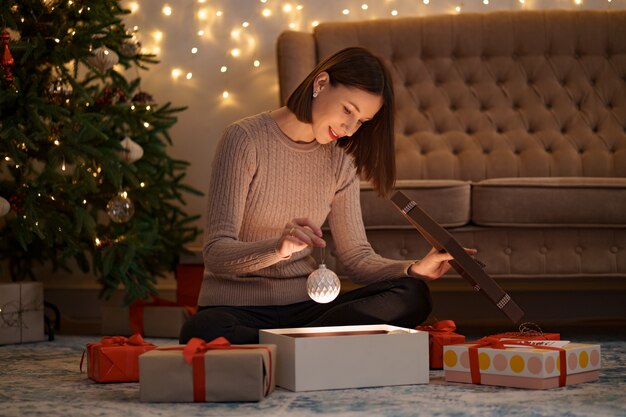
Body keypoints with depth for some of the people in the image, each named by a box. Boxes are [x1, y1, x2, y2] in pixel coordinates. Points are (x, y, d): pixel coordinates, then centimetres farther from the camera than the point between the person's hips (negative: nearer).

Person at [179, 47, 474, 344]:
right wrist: (277, 249, -35)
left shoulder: (340, 161, 10)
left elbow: (356, 257, 7)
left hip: (305, 308, 6)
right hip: (236, 308, -5)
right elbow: (215, 252, -15)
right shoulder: (246, 139, -8)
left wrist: (414, 269, -12)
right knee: (202, 331, -41)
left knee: (412, 295, -20)